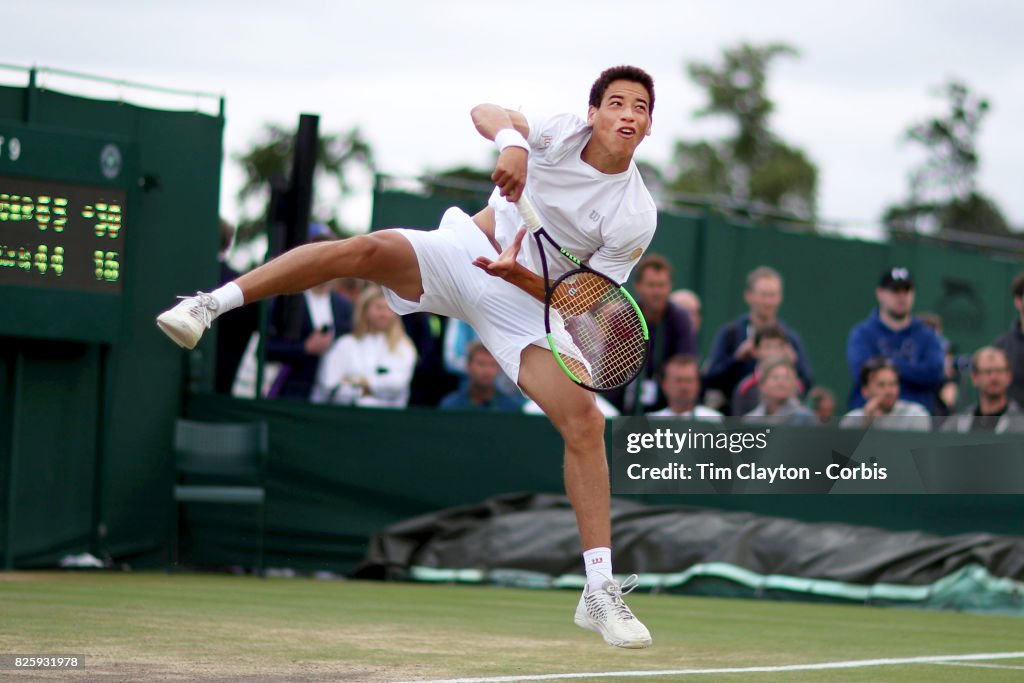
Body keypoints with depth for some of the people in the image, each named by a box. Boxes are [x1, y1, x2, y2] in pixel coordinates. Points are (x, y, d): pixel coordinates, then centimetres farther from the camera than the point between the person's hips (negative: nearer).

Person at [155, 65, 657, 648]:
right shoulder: (563, 133, -11)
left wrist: (517, 273, -30)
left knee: (586, 422, -15)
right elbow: (486, 112, -7)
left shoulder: (638, 217, -14)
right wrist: (511, 141, -32)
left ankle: (601, 591, -7)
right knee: (370, 249, -29)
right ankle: (211, 304, -24)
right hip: (464, 252, 1)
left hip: (527, 301, 0)